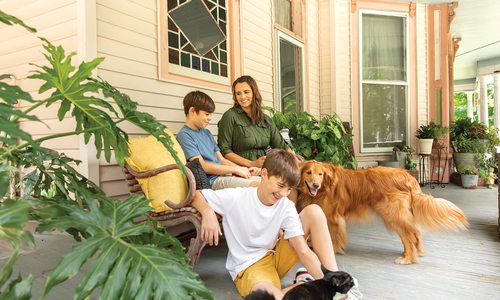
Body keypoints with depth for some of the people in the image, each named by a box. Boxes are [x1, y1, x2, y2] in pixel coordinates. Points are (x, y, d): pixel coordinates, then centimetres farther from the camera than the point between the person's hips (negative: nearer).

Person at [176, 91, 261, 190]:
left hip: (224, 174, 8)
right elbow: (202, 166, -14)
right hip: (211, 180, -8)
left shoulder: (207, 133, 20)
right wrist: (235, 169, -12)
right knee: (256, 185, -28)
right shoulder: (184, 135, -6)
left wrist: (243, 169, 3)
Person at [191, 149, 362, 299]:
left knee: (314, 211, -14)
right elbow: (195, 195, -9)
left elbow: (304, 251, -16)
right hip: (249, 265, -3)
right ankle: (308, 282, -12)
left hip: (277, 256, 4)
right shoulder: (235, 198, -17)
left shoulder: (286, 207, -10)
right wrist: (208, 213, -29)